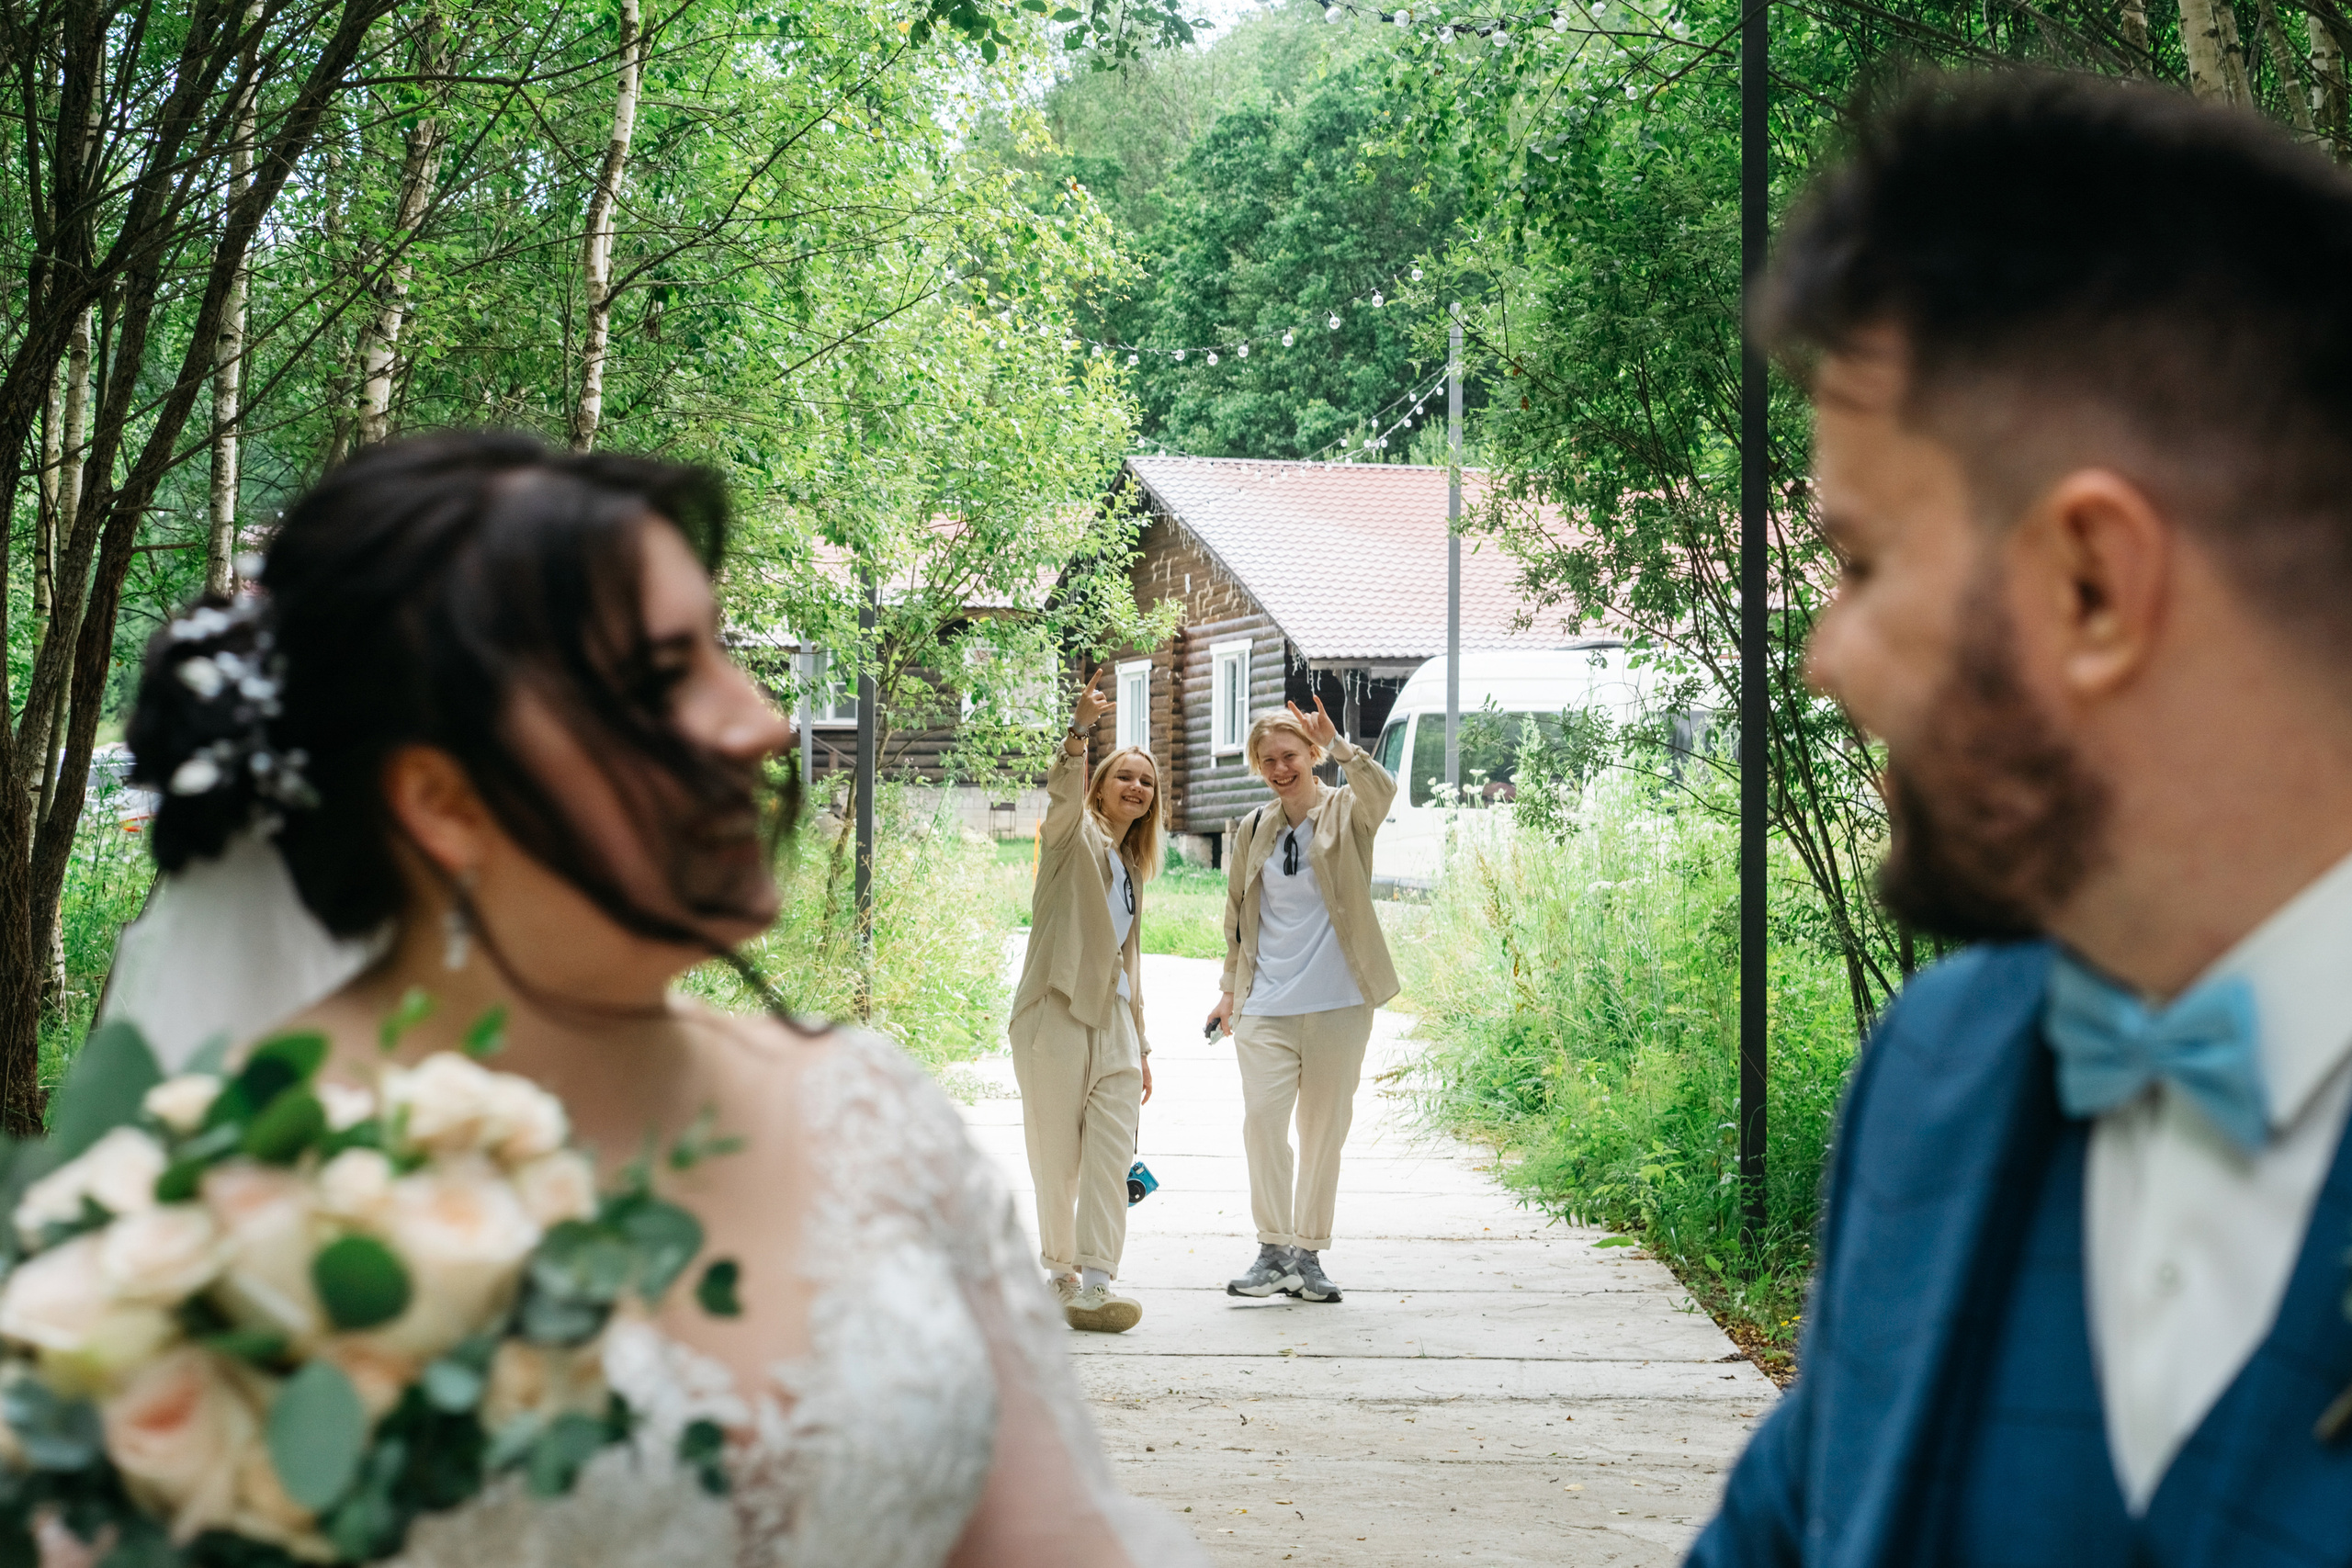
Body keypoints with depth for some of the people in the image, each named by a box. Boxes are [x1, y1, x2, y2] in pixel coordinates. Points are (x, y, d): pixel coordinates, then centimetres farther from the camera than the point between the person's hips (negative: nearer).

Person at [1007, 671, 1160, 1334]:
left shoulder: (1129, 865, 22)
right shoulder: (1075, 835, 1)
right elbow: (1062, 793, -23)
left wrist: (1141, 1044, 22)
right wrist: (1079, 730, -41)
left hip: (1112, 1020, 6)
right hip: (1056, 1013, -6)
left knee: (1111, 1156, -6)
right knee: (1056, 1156, 1)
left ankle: (1093, 1284, -10)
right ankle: (1060, 1269, 16)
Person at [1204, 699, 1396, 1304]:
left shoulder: (1345, 813, 2)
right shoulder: (1253, 830, 12)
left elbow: (1382, 791, -23)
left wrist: (1336, 744, -30)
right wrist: (1231, 990, 19)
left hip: (1338, 1004, -2)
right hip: (1267, 1006, 2)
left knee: (1325, 1130, 4)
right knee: (1262, 1122, -9)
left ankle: (1309, 1254, 13)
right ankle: (1274, 1250, 1)